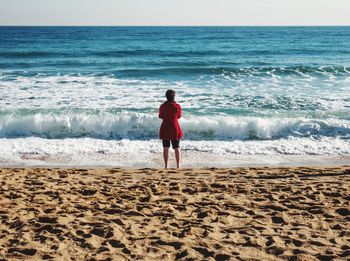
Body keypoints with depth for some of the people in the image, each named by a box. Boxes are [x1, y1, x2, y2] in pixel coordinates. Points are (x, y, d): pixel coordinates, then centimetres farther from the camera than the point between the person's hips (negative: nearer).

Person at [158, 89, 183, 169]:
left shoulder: (163, 106, -7)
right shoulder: (177, 106, -10)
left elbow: (160, 116, 4)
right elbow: (179, 116, 5)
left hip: (165, 128, 1)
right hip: (175, 128, -1)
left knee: (166, 148, 6)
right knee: (176, 148, 9)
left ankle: (166, 165, 6)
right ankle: (178, 165, 10)